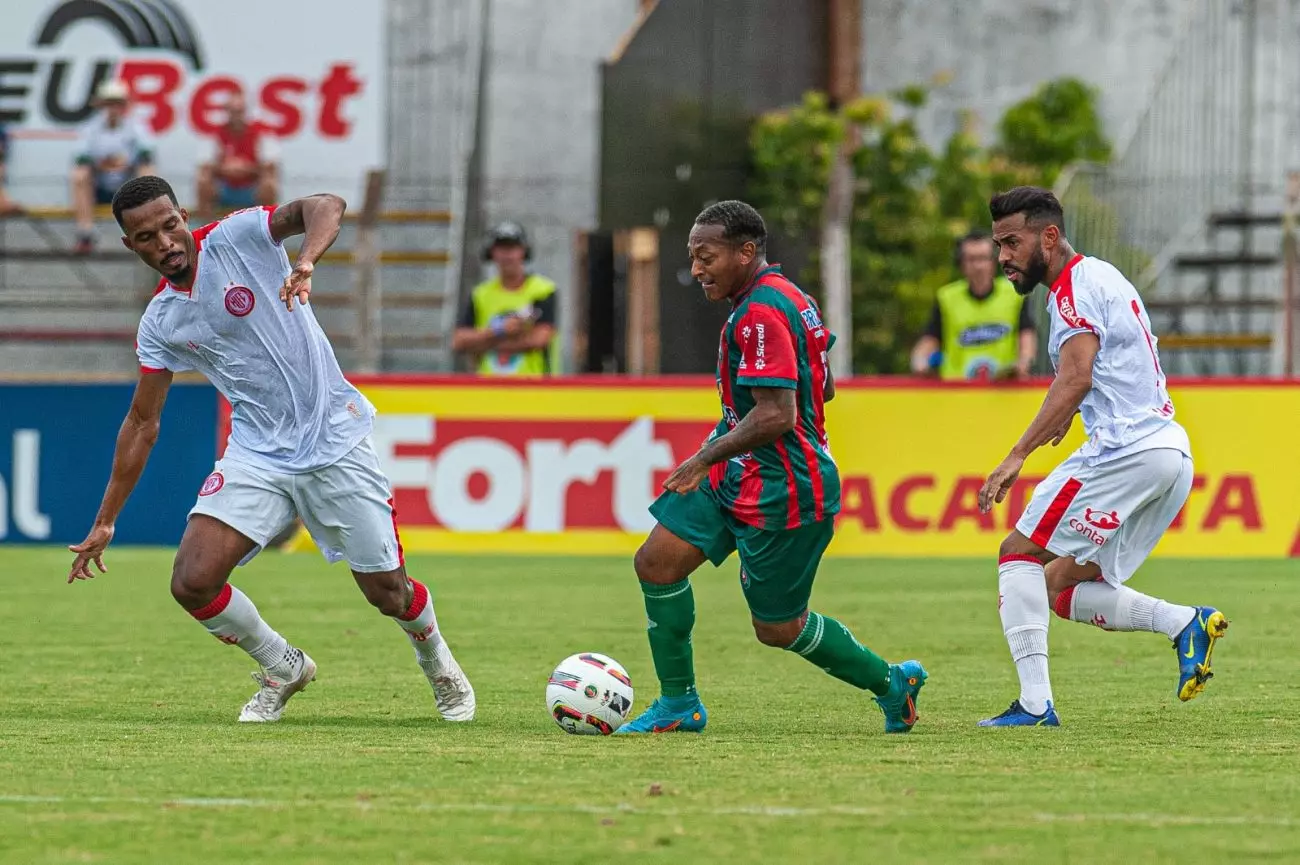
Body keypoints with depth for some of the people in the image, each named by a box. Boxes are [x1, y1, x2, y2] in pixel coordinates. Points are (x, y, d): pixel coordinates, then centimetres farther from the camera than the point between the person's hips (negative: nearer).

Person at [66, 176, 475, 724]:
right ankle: (283, 669, 13)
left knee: (388, 593, 0)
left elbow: (325, 207, -25)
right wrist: (104, 523, 12)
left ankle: (438, 664, 36)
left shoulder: (234, 238, -10)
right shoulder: (159, 324, 3)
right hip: (257, 454, 4)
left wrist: (305, 264, -45)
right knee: (192, 584, -14)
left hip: (335, 443, -4)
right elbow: (142, 423, 11)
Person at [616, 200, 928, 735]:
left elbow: (776, 415, -29)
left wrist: (709, 457, -18)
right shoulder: (789, 298, 11)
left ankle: (892, 683, 20)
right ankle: (678, 705, 8)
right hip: (735, 477, 10)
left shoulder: (762, 314, -22)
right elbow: (823, 388, 21)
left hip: (780, 490, -10)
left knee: (778, 627, 2)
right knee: (656, 563, 2)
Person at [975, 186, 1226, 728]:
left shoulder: (1076, 285, -8)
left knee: (1020, 552, -5)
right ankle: (1185, 623, -3)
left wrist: (1018, 455, -25)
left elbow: (1075, 380, -21)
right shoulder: (1103, 278, 22)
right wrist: (1070, 411, 42)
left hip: (1126, 451, -10)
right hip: (1172, 456, 10)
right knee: (1064, 588, 13)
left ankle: (1034, 703, -15)